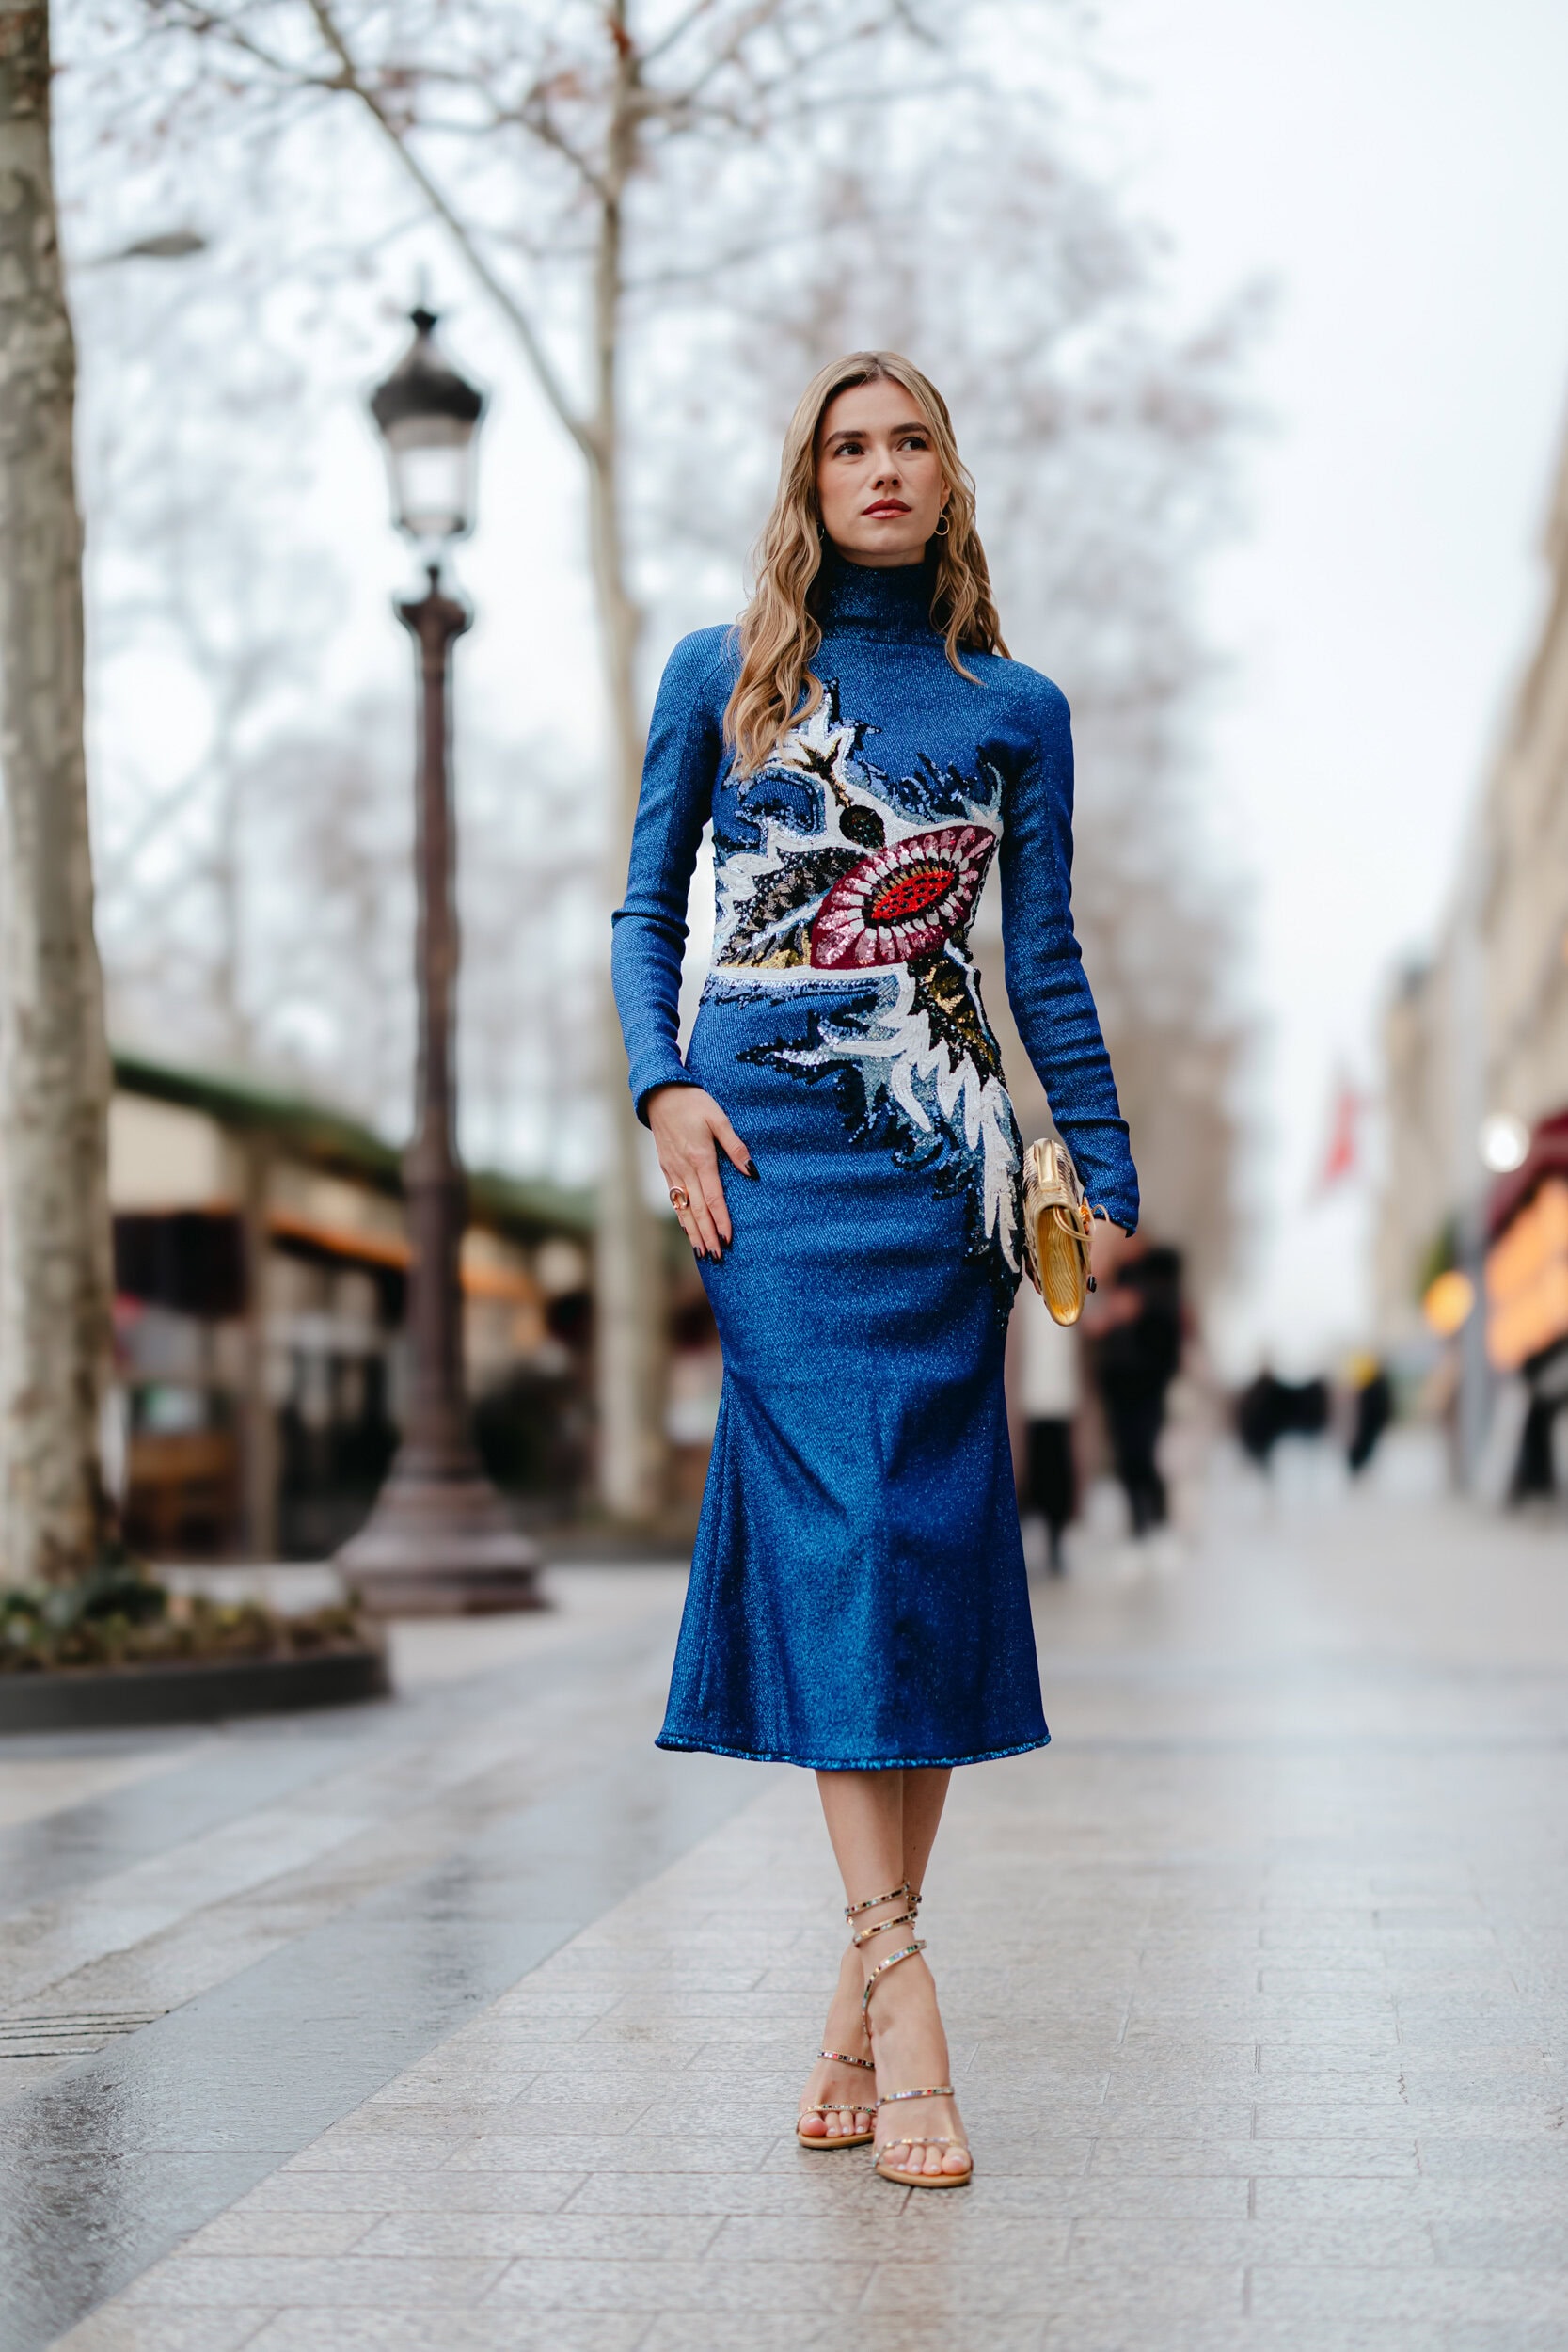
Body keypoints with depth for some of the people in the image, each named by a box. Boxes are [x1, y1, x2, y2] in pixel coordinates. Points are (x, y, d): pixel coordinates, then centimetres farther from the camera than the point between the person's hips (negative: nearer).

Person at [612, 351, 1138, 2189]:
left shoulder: (1017, 709, 13)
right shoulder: (719, 677, 11)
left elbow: (1045, 962, 13)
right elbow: (646, 910, 12)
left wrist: (1108, 1185, 9)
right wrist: (662, 1087, -4)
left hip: (946, 1149, 2)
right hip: (774, 1135, -2)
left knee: (933, 1537, -3)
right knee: (833, 1519, -13)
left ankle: (861, 2003, 3)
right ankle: (897, 1989, -16)